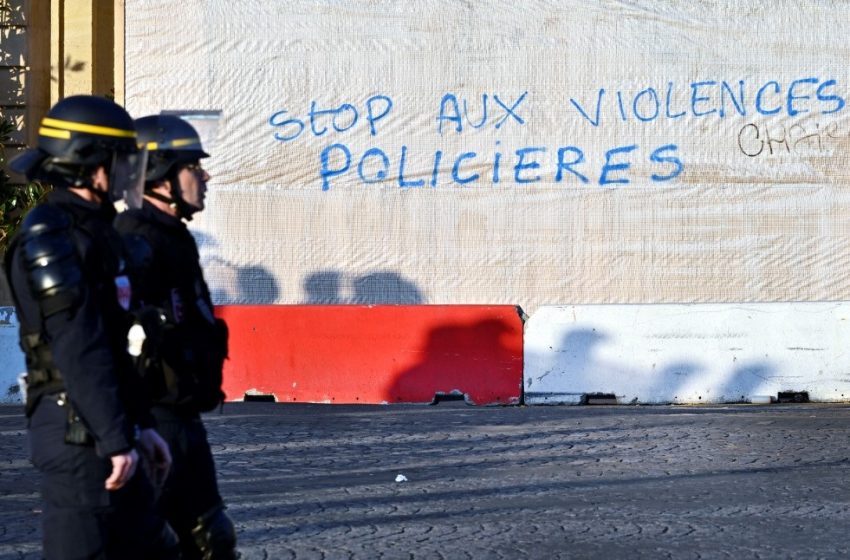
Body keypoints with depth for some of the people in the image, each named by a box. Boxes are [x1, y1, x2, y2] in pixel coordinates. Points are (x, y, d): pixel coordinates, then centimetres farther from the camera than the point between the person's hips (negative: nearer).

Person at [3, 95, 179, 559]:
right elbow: (79, 349, -22)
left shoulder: (93, 229, 16)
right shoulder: (50, 236, -15)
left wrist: (140, 425, 19)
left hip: (104, 432, 10)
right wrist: (116, 440, -24)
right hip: (78, 432, -10)